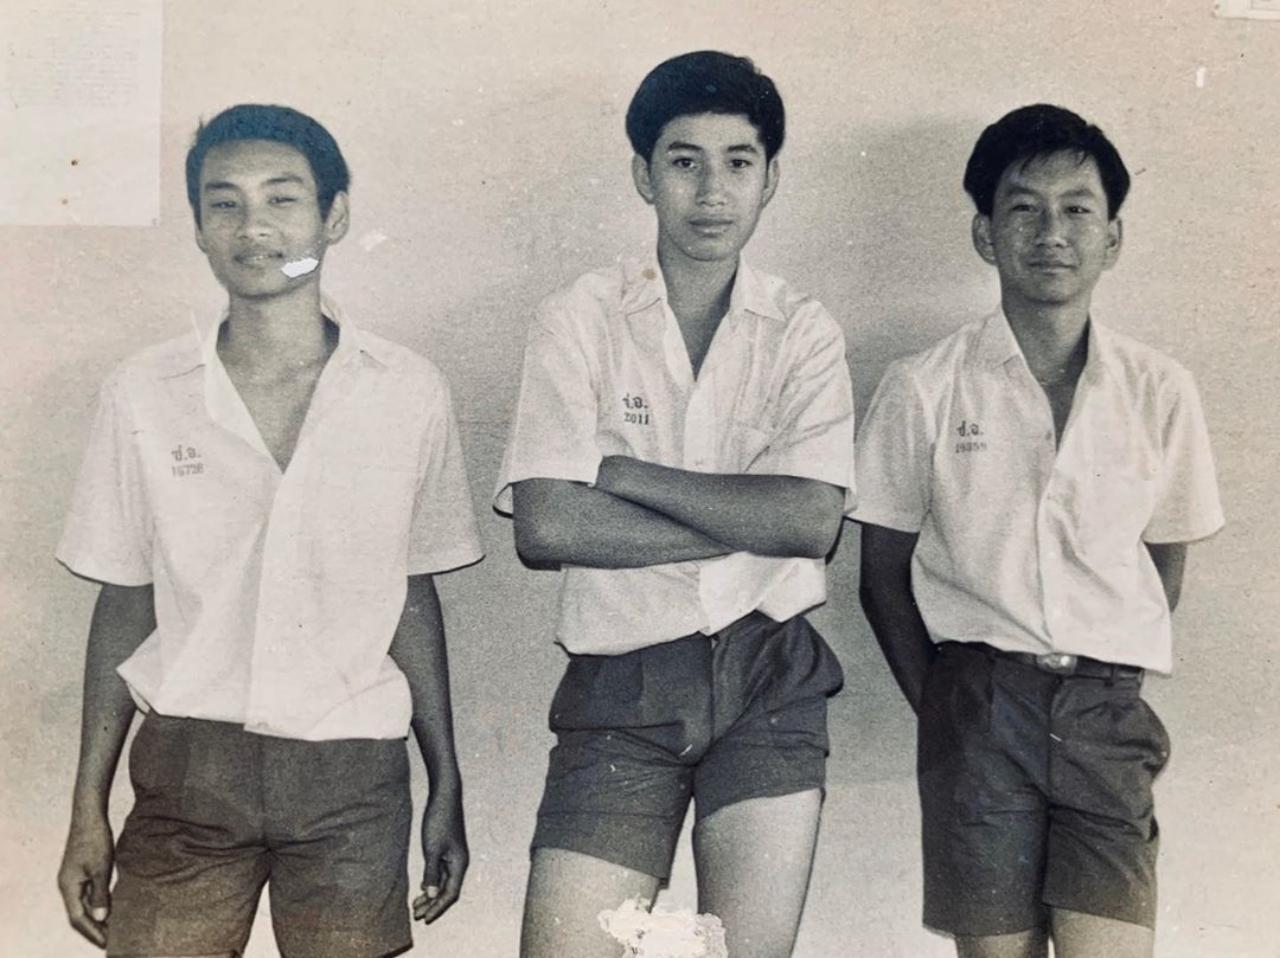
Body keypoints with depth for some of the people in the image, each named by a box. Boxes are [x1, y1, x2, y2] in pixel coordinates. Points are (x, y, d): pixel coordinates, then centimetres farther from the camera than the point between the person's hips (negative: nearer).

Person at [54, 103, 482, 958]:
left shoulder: (409, 393, -2)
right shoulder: (144, 396, -1)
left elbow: (413, 599, 5)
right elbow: (124, 607, 6)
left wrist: (448, 789, 8)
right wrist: (89, 811, 6)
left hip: (352, 774, 0)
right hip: (186, 762, 1)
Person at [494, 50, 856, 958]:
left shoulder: (804, 331, 3)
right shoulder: (579, 321, -1)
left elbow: (815, 519, -11)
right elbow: (545, 527, -13)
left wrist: (625, 473, -11)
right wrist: (745, 523, -11)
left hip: (768, 678, 1)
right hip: (623, 682, -1)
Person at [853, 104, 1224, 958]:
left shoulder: (1160, 391, 2)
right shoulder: (924, 389, -2)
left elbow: (1166, 563, 12)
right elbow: (884, 573, 5)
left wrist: (1107, 688, 8)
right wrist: (940, 704, 1)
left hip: (1108, 712, 1)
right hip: (978, 704, -1)